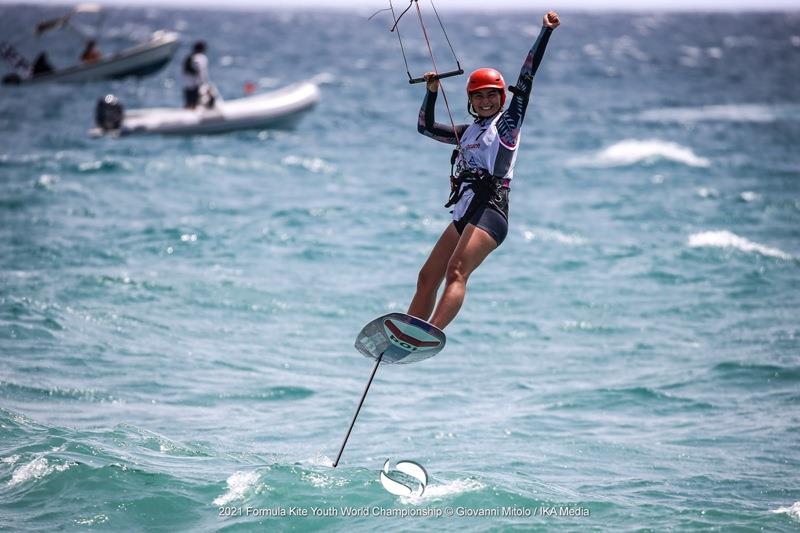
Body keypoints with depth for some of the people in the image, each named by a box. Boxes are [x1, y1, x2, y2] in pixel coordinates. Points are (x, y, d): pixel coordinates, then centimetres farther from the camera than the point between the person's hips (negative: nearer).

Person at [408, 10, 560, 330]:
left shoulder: (508, 122, 6)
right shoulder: (467, 132, 24)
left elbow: (526, 77, -2)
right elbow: (426, 127, 35)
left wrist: (546, 31, -8)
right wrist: (431, 92, 22)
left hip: (490, 210, -8)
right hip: (463, 214, 8)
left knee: (456, 273, -26)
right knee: (427, 277, 5)